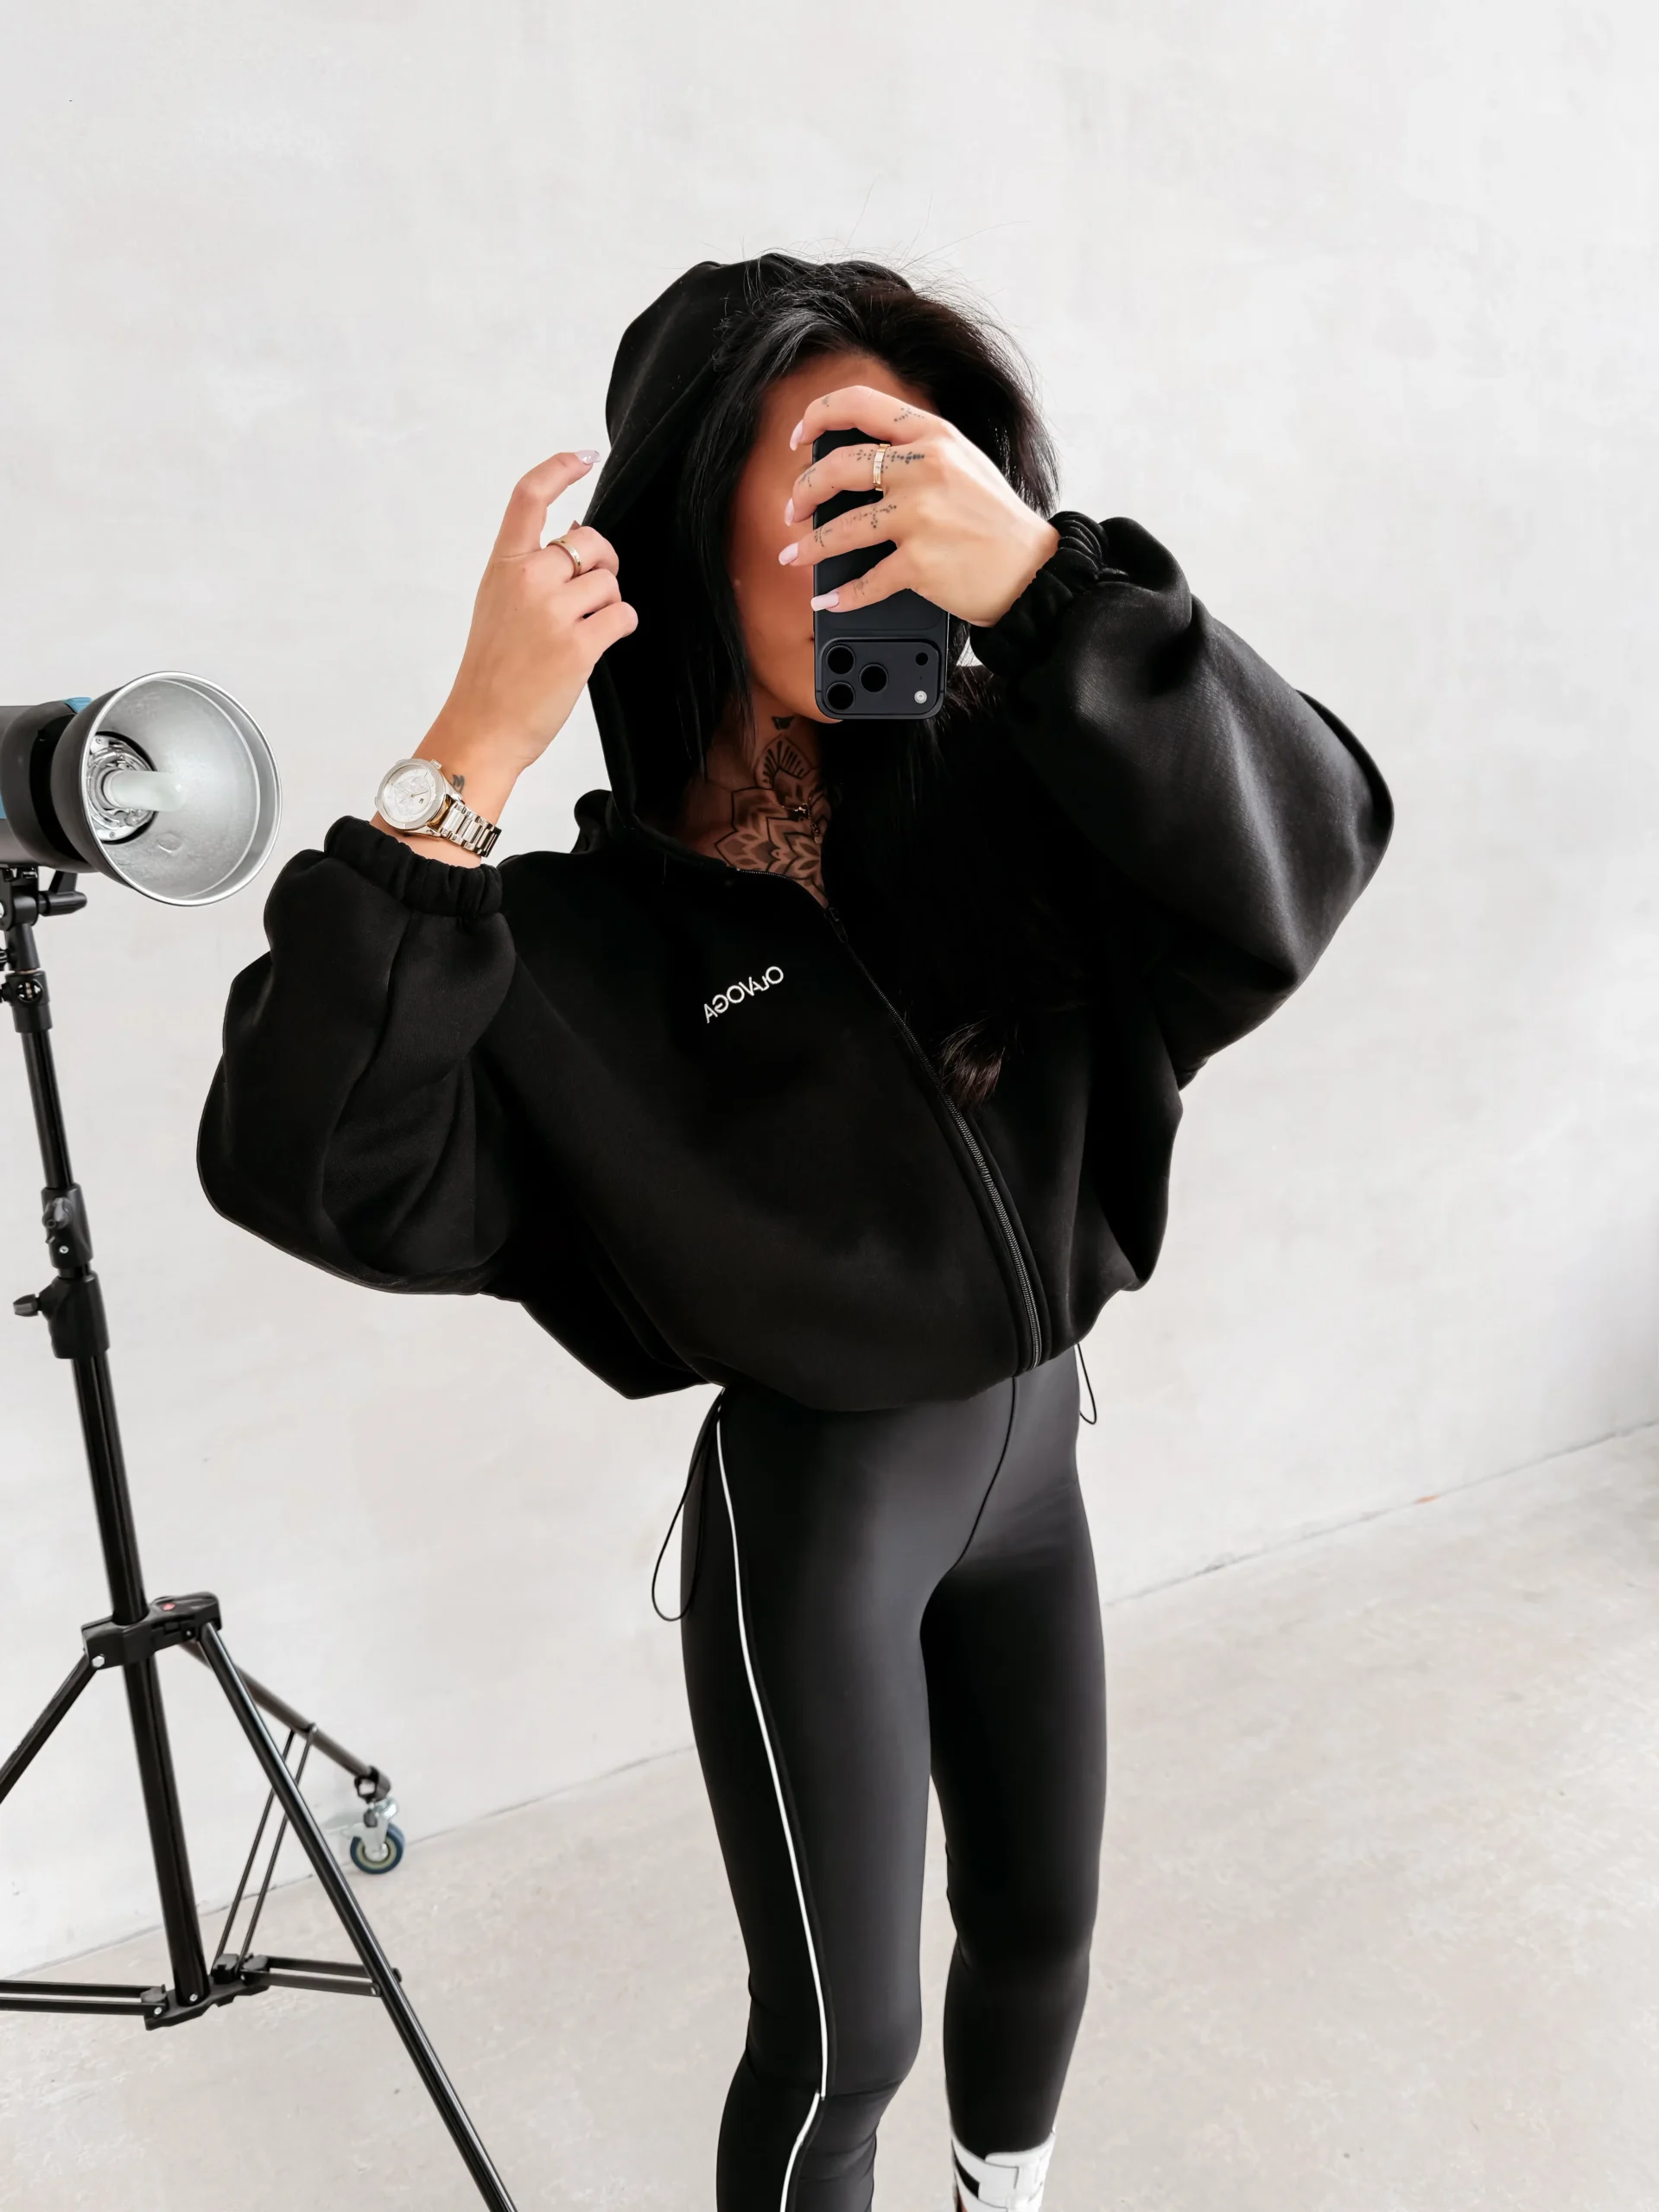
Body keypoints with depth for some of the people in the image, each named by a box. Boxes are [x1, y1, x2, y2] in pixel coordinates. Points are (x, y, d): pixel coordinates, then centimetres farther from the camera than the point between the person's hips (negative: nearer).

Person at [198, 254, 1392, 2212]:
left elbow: (1301, 850, -20)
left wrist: (1051, 580, -30)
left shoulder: (995, 788, -8)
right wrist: (472, 755, -32)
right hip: (810, 1506, -4)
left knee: (1041, 1921, 26)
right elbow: (310, 1160, -27)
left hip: (1034, 1454, 5)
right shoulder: (585, 929, -16)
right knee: (843, 2031, 13)